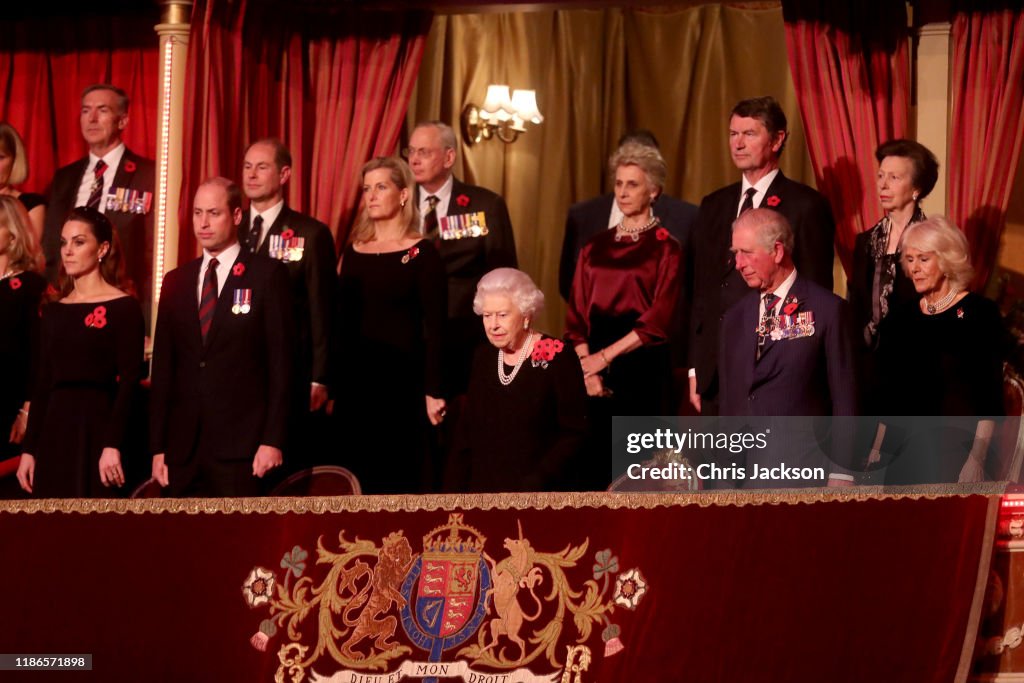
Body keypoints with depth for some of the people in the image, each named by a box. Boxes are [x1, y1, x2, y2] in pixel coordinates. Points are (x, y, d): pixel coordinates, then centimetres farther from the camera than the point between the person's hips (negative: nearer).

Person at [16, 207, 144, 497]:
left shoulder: (123, 307, -3)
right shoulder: (53, 311, 14)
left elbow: (129, 381, -9)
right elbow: (43, 383, 14)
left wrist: (113, 445, -18)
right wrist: (29, 449, 8)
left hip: (96, 427, -5)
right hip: (54, 430, 5)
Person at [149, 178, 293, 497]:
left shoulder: (267, 274, 1)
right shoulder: (176, 281, 14)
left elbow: (281, 360, -3)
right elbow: (163, 366, 13)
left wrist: (273, 439, -10)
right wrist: (157, 447, 7)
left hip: (240, 446, -4)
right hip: (183, 446, 4)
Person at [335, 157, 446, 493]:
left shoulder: (421, 253, -5)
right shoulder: (354, 251, 10)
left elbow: (434, 327, -8)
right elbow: (344, 321, 12)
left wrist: (433, 391, -13)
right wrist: (332, 384, 8)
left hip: (403, 381, -5)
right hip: (355, 380, 5)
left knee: (403, 475, 0)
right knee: (361, 474, 6)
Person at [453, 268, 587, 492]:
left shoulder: (556, 357, -7)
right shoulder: (483, 357, 10)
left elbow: (574, 433, -8)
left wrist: (535, 483, -15)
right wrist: (460, 487, 7)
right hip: (483, 488, 4)